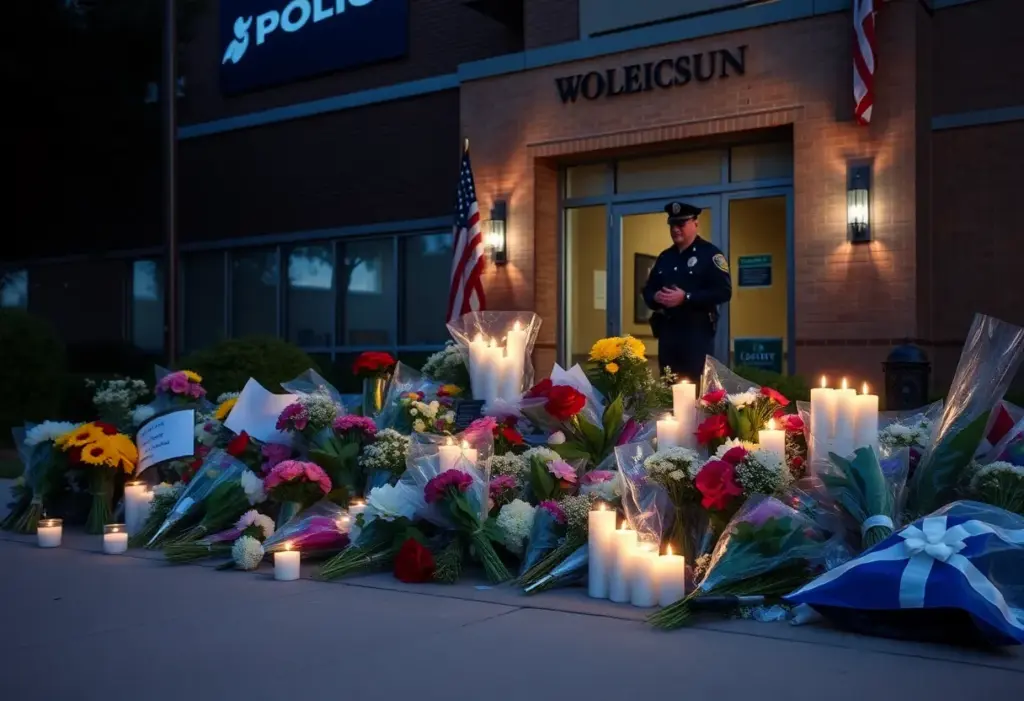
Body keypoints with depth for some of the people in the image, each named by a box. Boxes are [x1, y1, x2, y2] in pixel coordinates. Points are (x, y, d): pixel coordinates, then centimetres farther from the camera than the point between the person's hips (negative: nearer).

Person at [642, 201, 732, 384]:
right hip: (667, 331, 6)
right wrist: (656, 297, -7)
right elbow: (648, 290, 18)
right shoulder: (665, 257, 15)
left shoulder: (710, 253, -5)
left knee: (697, 384, -7)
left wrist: (686, 297, -22)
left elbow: (723, 292, -14)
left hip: (698, 331, -6)